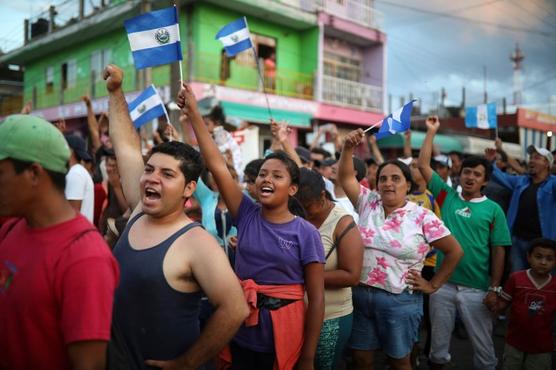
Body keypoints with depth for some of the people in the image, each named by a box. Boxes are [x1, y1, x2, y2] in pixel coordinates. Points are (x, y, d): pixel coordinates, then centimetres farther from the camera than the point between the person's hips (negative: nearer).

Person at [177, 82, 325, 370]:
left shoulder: (306, 233, -10)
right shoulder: (247, 215, -2)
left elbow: (316, 297, -8)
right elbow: (217, 166, -10)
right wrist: (193, 114, -14)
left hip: (283, 340, -3)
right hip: (240, 336, 3)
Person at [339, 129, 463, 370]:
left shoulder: (422, 217, -7)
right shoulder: (368, 203, 1)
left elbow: (455, 251, -2)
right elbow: (346, 177, -5)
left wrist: (433, 285, -2)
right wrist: (348, 147, -19)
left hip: (399, 301, -2)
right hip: (360, 294, 3)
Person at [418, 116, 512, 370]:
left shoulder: (493, 209, -3)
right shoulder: (447, 197, 1)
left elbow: (498, 251, -2)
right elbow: (423, 165, 0)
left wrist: (494, 288, -6)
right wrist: (431, 132, 0)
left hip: (477, 289, -1)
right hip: (443, 284, 1)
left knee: (483, 345, 12)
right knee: (438, 340, 16)